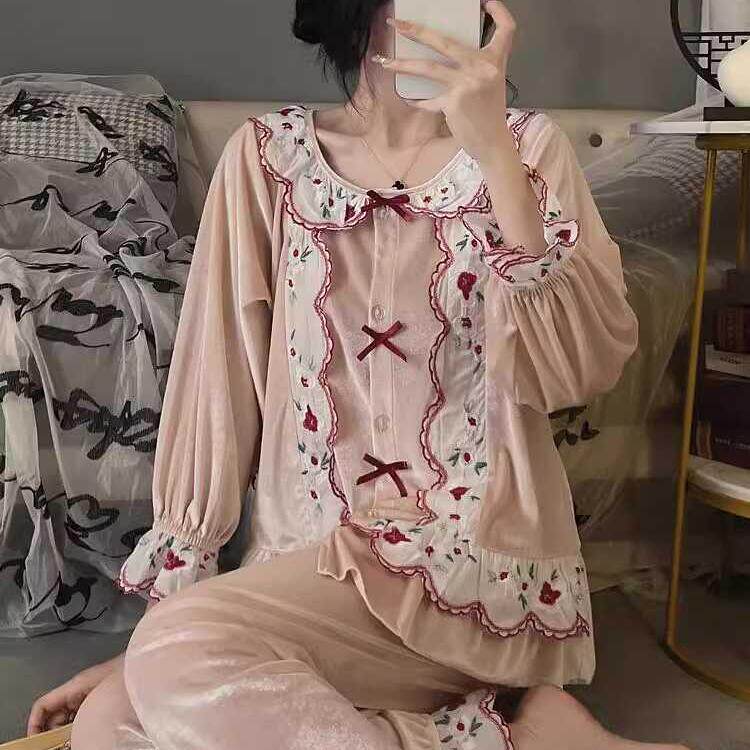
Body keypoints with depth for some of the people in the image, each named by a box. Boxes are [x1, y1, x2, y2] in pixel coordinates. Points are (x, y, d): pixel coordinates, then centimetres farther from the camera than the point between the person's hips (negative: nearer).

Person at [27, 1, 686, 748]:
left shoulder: (526, 146, -1)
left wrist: (494, 149, -22)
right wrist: (167, 608, 0)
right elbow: (219, 385, 2)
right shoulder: (268, 153, 3)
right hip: (308, 556, 5)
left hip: (475, 551, -4)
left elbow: (585, 367, -14)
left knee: (180, 662, -26)